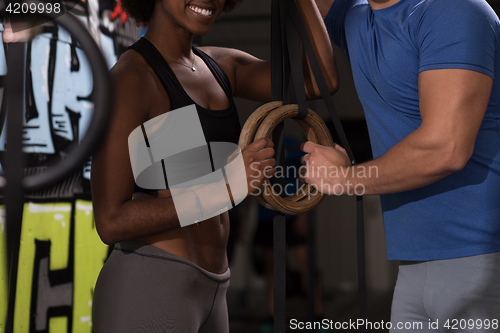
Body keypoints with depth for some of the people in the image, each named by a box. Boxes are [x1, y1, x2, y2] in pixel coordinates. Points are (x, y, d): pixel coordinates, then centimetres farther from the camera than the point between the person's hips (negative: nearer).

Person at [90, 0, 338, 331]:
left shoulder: (221, 65, 13)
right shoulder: (125, 80, -13)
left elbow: (321, 81, 2)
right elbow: (111, 222, -17)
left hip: (202, 294, 9)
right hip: (145, 300, -9)